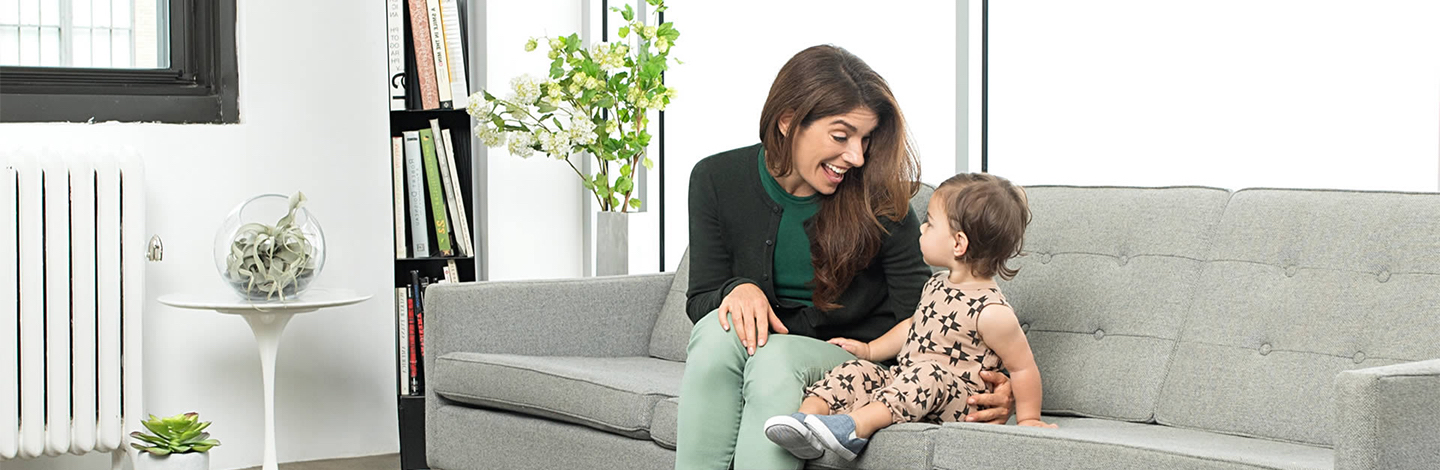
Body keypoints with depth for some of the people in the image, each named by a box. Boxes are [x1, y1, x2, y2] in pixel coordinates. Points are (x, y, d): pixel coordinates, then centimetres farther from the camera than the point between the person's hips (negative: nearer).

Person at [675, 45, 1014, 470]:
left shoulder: (878, 201, -10)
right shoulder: (716, 180, -4)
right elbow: (701, 300, 1)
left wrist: (982, 381, -27)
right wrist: (739, 290, -23)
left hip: (849, 353, -2)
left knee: (776, 357, -34)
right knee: (718, 329, -32)